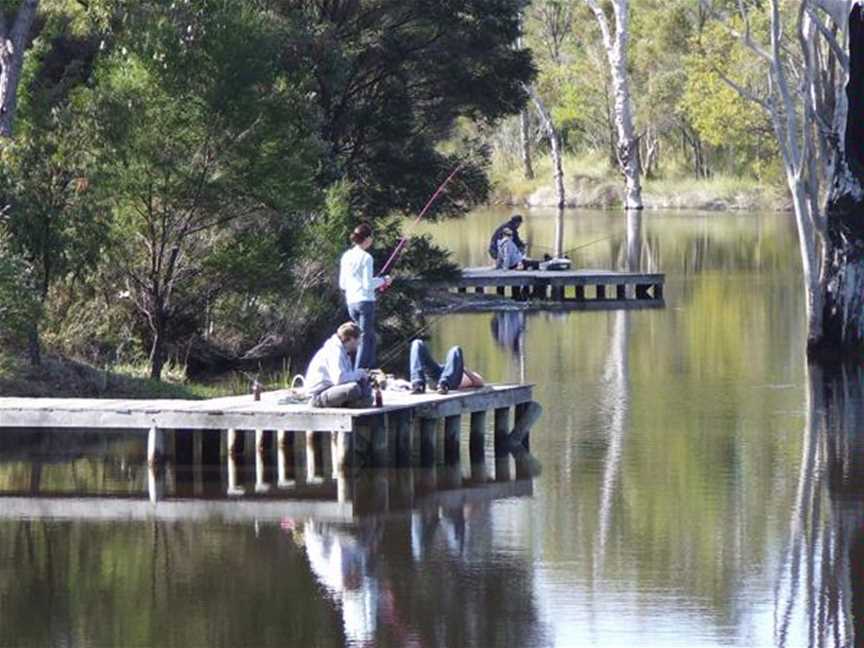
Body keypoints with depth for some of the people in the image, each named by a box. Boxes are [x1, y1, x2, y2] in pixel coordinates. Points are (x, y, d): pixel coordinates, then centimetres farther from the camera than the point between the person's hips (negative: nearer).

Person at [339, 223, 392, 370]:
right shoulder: (365, 257, -13)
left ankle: (371, 369, 20)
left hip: (351, 302, 7)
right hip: (365, 301, -7)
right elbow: (368, 285, -15)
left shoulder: (346, 257, 8)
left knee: (370, 337, 18)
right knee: (365, 338, 0)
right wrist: (382, 281, 2)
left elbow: (342, 284, 12)